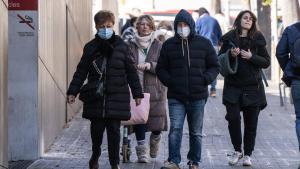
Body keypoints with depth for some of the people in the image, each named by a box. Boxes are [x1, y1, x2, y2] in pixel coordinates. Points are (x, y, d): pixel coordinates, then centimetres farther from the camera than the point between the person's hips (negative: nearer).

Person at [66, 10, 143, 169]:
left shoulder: (121, 46, 3)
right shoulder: (91, 47, 6)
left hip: (117, 97, -1)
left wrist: (137, 93, 5)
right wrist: (72, 92, 1)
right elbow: (81, 71, 8)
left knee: (114, 130, -1)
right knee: (97, 128, 4)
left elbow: (131, 71, 6)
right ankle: (95, 155, 31)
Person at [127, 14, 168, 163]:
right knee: (138, 120, -4)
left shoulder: (158, 46, 4)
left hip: (155, 89, 0)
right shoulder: (130, 45, 7)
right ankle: (142, 151, 7)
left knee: (157, 122, -1)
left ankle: (155, 139, 32)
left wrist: (149, 65, -19)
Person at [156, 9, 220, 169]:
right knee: (175, 129, -12)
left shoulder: (204, 43, 4)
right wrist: (169, 81, -5)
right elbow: (161, 68, 12)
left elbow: (214, 66, 10)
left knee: (196, 132, 9)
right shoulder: (169, 45, 6)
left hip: (198, 96, 1)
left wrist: (205, 79, -7)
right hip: (176, 97, 0)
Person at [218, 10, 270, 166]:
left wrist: (252, 57, -13)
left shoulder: (258, 39, 4)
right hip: (233, 86, 0)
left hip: (252, 87, 1)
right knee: (233, 118, -8)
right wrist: (231, 54, -14)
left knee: (251, 122, 3)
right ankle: (237, 150, 12)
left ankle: (247, 154, 15)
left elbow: (266, 62, 3)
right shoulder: (229, 38, 2)